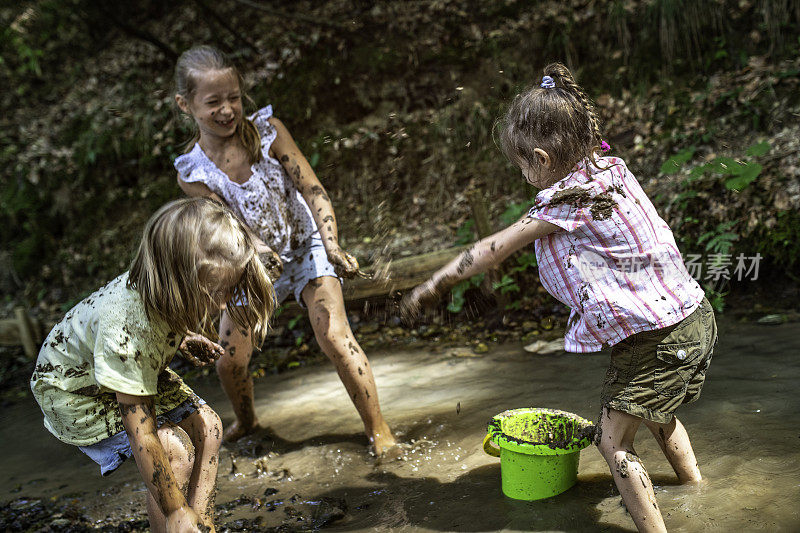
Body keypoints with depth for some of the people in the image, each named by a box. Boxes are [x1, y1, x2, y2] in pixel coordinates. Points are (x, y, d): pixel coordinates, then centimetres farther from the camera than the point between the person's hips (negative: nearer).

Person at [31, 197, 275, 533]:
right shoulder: (126, 333, -43)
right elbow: (141, 435, -36)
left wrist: (183, 339, -7)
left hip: (139, 372, 7)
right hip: (73, 389, -7)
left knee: (207, 426, -4)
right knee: (176, 451, -21)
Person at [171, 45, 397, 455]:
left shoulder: (267, 130, -18)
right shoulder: (192, 172, -17)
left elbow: (313, 190, -18)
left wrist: (333, 246, -31)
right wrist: (259, 254, -42)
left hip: (305, 247, -2)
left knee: (335, 337, -18)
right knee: (230, 363, 4)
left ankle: (378, 428, -2)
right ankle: (245, 422, 38)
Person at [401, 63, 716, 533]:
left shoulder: (566, 199, -19)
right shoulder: (610, 167, 3)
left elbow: (494, 250, -13)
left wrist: (433, 286, -5)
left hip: (659, 340, -10)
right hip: (692, 314, 10)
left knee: (614, 440, -2)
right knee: (652, 410, 31)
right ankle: (691, 478, 50)